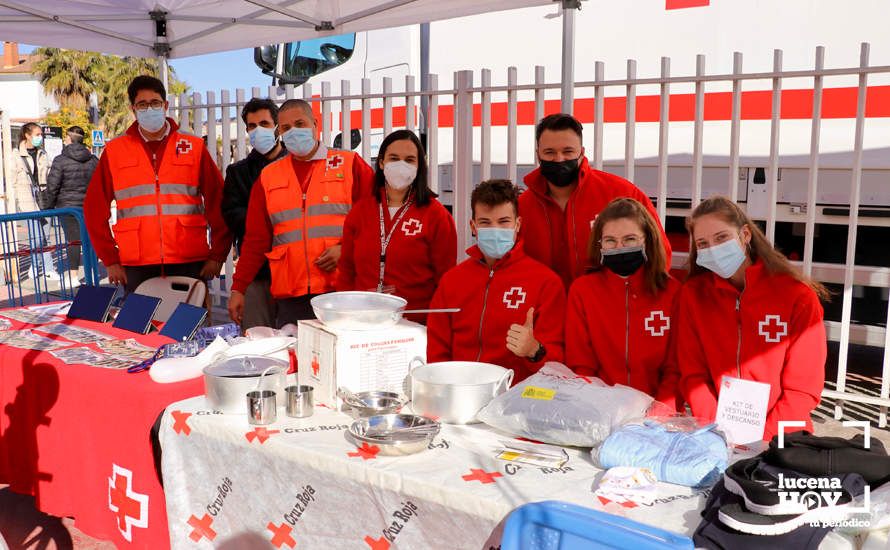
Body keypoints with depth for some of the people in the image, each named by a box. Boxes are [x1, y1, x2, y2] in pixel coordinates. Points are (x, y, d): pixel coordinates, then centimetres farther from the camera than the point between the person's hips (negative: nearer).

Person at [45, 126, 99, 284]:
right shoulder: (93, 160, 5)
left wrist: (48, 207, 4)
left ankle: (73, 276, -2)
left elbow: (52, 187, -7)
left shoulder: (60, 160, -7)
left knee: (73, 240, -3)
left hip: (68, 205, -3)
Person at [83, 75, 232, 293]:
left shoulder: (194, 147, 6)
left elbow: (217, 201, 5)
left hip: (189, 264, 0)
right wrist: (110, 260, 3)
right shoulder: (114, 151, 8)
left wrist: (217, 256, 0)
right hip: (137, 268, 1)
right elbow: (95, 208, 9)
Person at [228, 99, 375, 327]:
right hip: (290, 297, 3)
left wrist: (346, 248, -12)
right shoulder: (268, 176, 14)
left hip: (342, 291, -2)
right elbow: (255, 239, 14)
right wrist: (238, 289, 9)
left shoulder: (349, 164, 5)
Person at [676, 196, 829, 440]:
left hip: (779, 439, -1)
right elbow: (693, 375, 1)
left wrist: (762, 437, -15)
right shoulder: (692, 294, 3)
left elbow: (804, 389, -4)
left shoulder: (798, 296, -4)